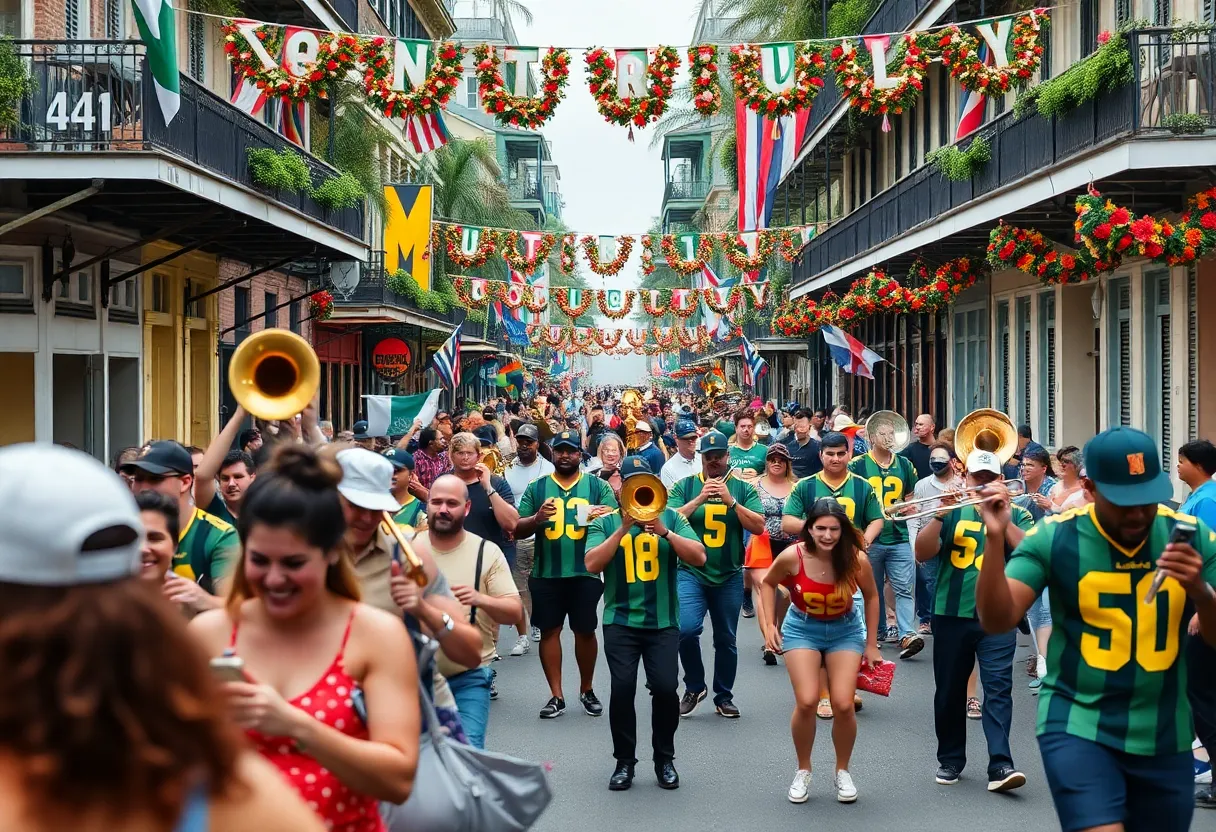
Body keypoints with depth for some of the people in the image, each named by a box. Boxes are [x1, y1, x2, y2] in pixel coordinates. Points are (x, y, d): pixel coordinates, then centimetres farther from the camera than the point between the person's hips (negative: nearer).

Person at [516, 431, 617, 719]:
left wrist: (605, 516, -21)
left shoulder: (597, 486, 6)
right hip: (546, 573, 1)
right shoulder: (536, 487, 8)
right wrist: (537, 518, -15)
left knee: (585, 631, 7)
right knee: (549, 630, 4)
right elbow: (518, 531, 5)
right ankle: (556, 696, 13)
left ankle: (587, 690, 25)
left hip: (586, 572, -1)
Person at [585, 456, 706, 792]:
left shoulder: (670, 517, 7)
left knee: (665, 688, -9)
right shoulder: (606, 522, 5)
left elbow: (699, 557, -4)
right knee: (622, 688, -9)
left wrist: (663, 531, -16)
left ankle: (664, 759, 11)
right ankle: (624, 760, 9)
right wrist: (623, 528, -14)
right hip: (620, 620, 0)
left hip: (663, 621, 0)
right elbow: (592, 565, -9)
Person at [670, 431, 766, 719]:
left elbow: (758, 526, -6)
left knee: (726, 640, 9)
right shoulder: (685, 486, 3)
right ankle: (694, 687, 3)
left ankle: (723, 697, 26)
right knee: (686, 628, -20)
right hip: (691, 571, -1)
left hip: (729, 576, 2)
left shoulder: (743, 488, 4)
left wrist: (730, 500, -16)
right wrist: (700, 498, -16)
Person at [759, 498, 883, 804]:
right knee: (806, 702, -15)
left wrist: (871, 645, 1)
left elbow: (871, 597, -3)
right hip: (802, 629, -1)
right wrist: (769, 625, -7)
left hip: (845, 631, 1)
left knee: (843, 705, -9)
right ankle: (803, 771, 9)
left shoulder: (856, 559, -23)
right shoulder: (792, 557, -24)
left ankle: (842, 772, 17)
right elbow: (768, 583, -1)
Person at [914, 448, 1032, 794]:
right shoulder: (952, 511, 9)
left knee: (998, 689, -11)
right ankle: (950, 761, 23)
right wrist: (941, 514, -16)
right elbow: (922, 553, -3)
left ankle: (1000, 765, -14)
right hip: (951, 615, 2)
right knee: (949, 692, 10)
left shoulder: (1015, 513, 6)